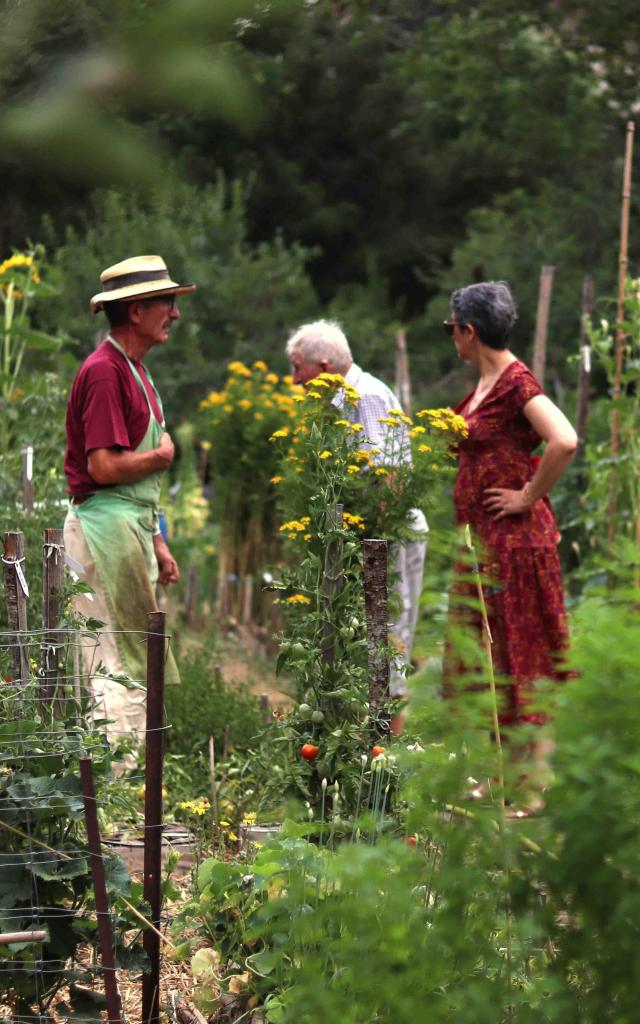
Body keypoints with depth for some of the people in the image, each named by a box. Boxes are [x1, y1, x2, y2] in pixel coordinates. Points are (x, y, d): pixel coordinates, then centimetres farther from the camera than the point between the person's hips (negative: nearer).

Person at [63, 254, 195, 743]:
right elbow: (105, 466, -23)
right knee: (123, 666, -8)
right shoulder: (104, 372, -15)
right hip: (105, 525, -10)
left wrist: (156, 542, 19)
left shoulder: (134, 369, 17)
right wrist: (163, 454, -6)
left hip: (131, 525, 10)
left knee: (133, 663, 11)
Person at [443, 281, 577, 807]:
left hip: (514, 538, -10)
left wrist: (529, 497, -21)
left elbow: (564, 442, -30)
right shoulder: (486, 383, 12)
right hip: (482, 539, 10)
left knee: (521, 653, -5)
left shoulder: (517, 383, -16)